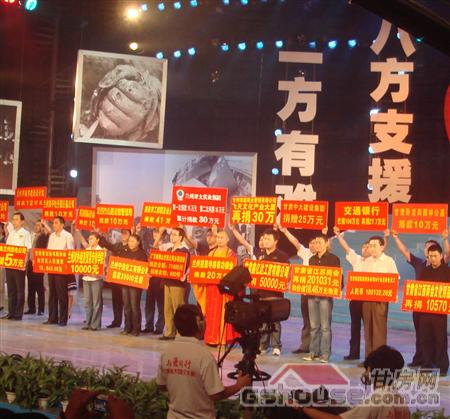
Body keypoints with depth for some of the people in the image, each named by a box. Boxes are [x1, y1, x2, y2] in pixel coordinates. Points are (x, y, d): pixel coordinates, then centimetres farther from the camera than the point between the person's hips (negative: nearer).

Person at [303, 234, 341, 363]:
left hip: (326, 295, -5)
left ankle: (325, 354, -1)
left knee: (325, 326, -4)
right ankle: (314, 352, 13)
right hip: (312, 295, 5)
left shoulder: (333, 259, 0)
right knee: (314, 326, 7)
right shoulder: (312, 259, 16)